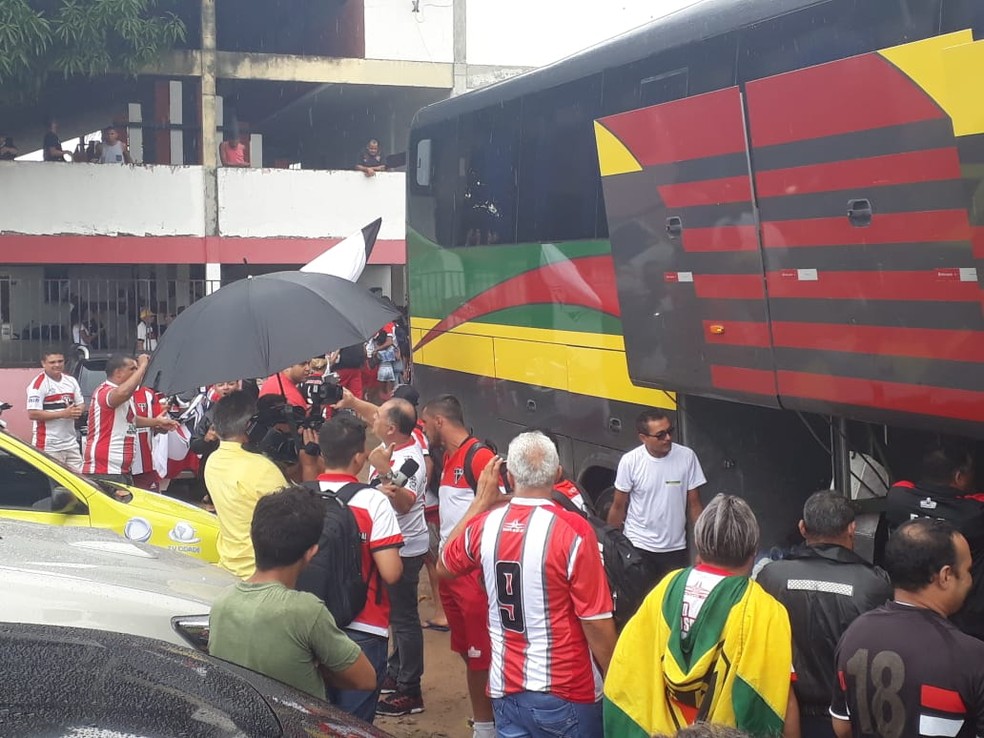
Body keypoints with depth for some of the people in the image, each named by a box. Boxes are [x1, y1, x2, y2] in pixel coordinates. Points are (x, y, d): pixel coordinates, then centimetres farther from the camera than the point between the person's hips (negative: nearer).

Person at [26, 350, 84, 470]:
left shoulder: (70, 380, 13)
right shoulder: (39, 384, -10)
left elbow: (81, 404, 21)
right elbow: (32, 414, -17)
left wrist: (78, 411, -5)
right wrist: (62, 414, -20)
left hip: (71, 443, 7)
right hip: (48, 446, -7)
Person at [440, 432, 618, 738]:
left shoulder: (484, 525, -5)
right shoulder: (572, 530, -20)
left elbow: (444, 565, 17)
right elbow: (597, 622, -16)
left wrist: (481, 501, 17)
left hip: (506, 689, 4)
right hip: (565, 691, -4)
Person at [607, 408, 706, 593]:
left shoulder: (687, 457, -8)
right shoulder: (630, 461, -11)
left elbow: (694, 505, 0)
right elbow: (619, 507, -1)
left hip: (675, 548, 1)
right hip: (638, 548, -1)